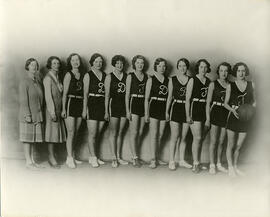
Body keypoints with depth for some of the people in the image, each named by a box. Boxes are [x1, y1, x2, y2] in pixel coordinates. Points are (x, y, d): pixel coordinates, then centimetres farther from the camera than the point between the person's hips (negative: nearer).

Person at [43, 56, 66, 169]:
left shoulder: (57, 77, 14)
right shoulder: (48, 78, -9)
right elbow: (48, 96, -14)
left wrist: (61, 110, 10)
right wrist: (52, 111, -18)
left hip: (58, 108, 8)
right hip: (51, 108, -8)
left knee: (56, 131, 9)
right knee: (52, 131, -4)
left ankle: (52, 155, 16)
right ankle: (51, 157, 2)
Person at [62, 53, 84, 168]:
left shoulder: (82, 75, 12)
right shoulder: (68, 75, -2)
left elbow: (83, 92, 13)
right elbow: (65, 93, -3)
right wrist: (63, 108, -8)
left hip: (80, 104, 5)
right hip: (70, 103, -5)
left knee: (75, 133, 8)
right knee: (71, 132, -6)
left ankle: (71, 156, 16)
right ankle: (70, 158, -3)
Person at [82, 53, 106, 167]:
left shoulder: (105, 75, 12)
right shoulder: (88, 75, 0)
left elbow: (107, 92, 12)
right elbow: (85, 93, -3)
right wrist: (84, 109, -8)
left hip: (102, 105, 4)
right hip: (92, 105, -4)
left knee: (98, 134, 8)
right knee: (92, 134, -4)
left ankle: (92, 157, 17)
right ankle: (93, 158, 2)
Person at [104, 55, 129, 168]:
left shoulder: (126, 76, 8)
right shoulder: (109, 77, -1)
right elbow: (107, 95, -3)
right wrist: (106, 111, -7)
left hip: (124, 106, 3)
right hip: (113, 105, -3)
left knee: (120, 133, 10)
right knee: (113, 133, 0)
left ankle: (119, 157, 17)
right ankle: (114, 158, 6)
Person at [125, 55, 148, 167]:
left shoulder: (146, 77, 10)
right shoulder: (130, 76, 0)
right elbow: (127, 94, -2)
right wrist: (127, 110, -8)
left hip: (144, 104, 4)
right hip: (134, 104, -4)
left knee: (140, 132, 6)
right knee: (134, 132, -5)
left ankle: (134, 155, 17)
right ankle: (135, 158, -3)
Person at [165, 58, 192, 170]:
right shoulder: (172, 79, 3)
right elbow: (169, 97, 6)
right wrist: (167, 111, 4)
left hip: (187, 109, 2)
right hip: (176, 108, -1)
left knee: (183, 137, 9)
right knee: (174, 137, -2)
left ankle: (182, 160, 19)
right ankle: (171, 161, 6)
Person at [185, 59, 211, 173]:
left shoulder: (209, 81, 10)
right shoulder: (192, 80, -3)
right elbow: (187, 99, -4)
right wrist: (187, 115, -9)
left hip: (206, 110, 5)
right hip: (195, 109, -5)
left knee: (201, 137, 8)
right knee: (197, 137, -8)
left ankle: (196, 161, 20)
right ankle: (195, 164, -1)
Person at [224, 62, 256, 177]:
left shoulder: (251, 85, 4)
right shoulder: (230, 86, -1)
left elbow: (254, 101, 13)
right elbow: (225, 103, 1)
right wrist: (232, 110, -17)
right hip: (233, 116, -2)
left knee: (239, 145, 9)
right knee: (231, 144, 3)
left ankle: (235, 166, 25)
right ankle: (230, 167, 15)